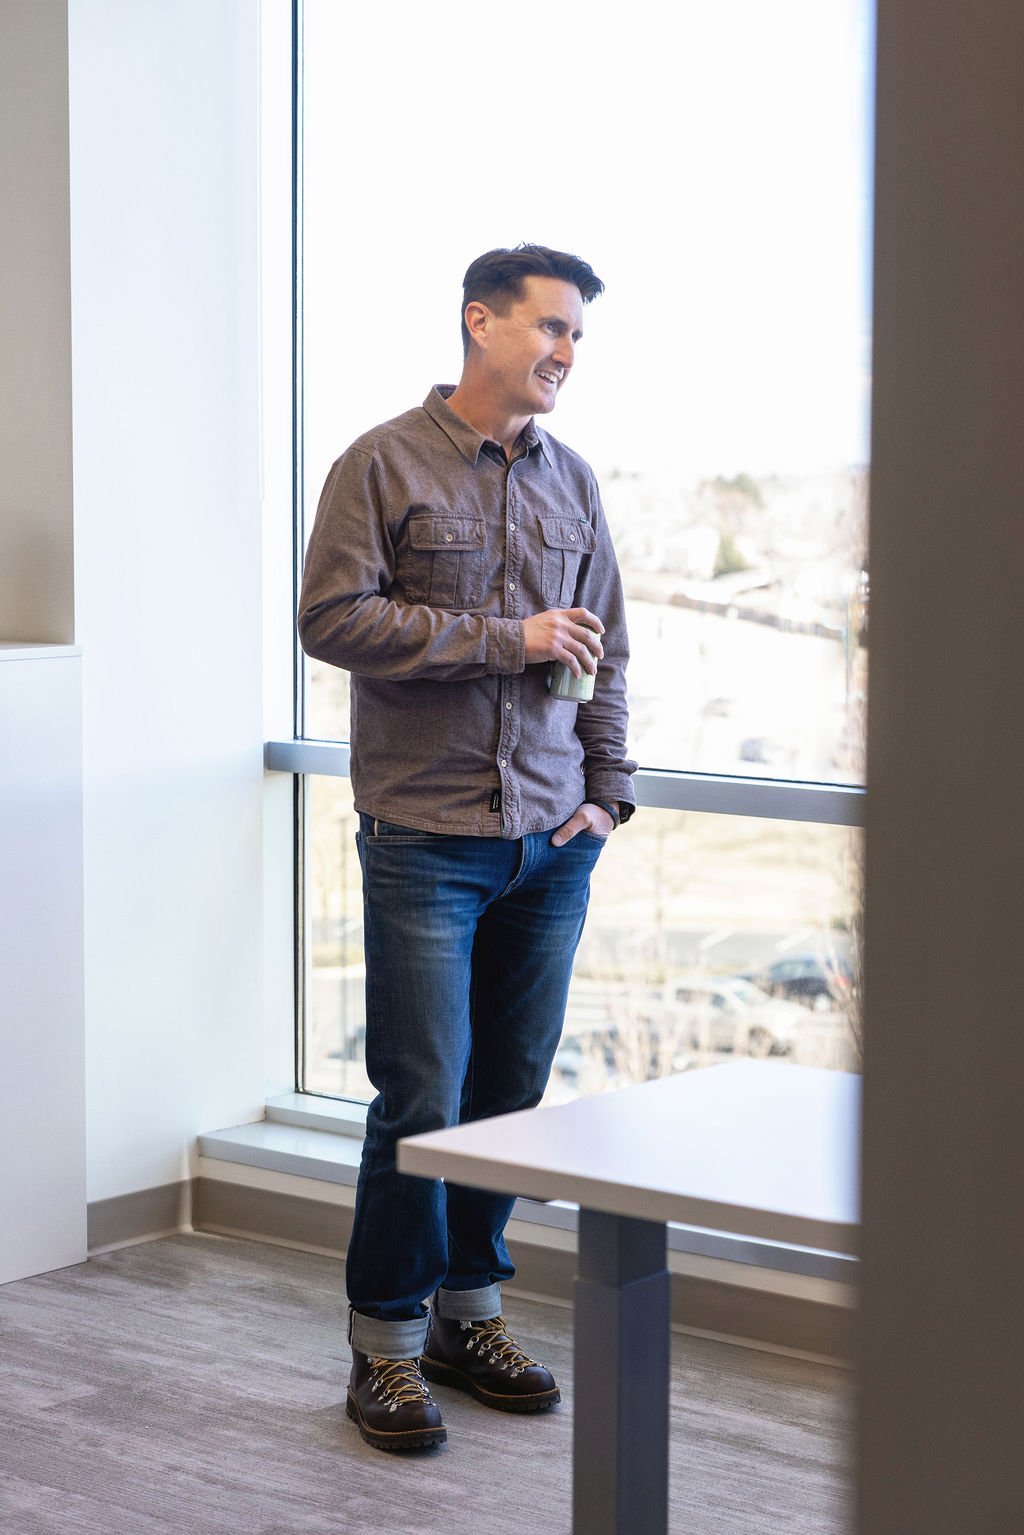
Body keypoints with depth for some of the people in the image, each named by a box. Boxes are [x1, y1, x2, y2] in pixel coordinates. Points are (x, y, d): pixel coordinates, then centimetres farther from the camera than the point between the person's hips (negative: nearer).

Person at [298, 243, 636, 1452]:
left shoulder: (571, 480, 13)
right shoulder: (384, 465, -2)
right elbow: (332, 618, -12)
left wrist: (607, 792, 10)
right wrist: (505, 638, -13)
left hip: (552, 843, 5)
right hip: (427, 839, -5)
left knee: (513, 1093, 9)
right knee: (422, 1102, -4)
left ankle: (469, 1315, 24)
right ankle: (385, 1347, 9)